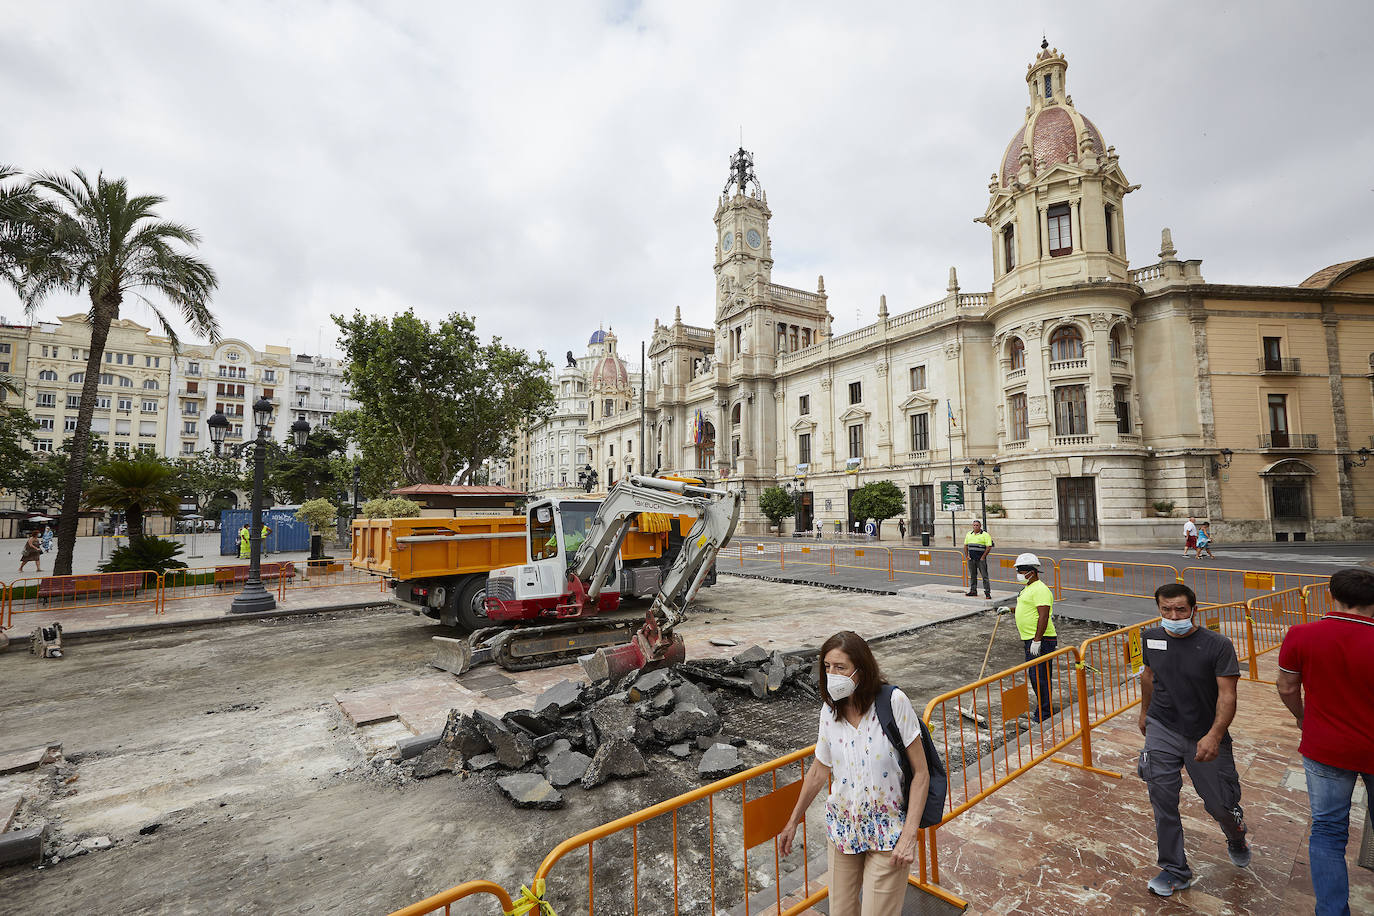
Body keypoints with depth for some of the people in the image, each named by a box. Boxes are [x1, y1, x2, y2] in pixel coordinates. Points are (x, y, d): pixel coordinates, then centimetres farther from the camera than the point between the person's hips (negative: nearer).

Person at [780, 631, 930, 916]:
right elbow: (819, 772, 8)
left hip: (887, 832, -4)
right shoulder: (830, 711, -5)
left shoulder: (894, 703, -18)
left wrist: (909, 834, -17)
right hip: (842, 828, 4)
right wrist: (793, 822, 16)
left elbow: (920, 773, -12)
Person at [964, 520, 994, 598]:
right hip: (971, 559, 5)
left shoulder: (985, 535, -5)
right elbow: (965, 546, 17)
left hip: (981, 559, -5)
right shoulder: (969, 534, 11)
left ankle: (987, 592, -1)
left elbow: (989, 547, -9)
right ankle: (973, 591, 19)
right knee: (972, 576, 11)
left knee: (985, 576, -4)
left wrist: (983, 557, -12)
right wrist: (967, 555, 8)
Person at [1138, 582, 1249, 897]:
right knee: (1162, 799, -1)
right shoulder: (1150, 638, -3)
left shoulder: (1218, 646, -16)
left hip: (1205, 737, -2)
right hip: (1162, 729, 2)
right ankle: (1175, 871, 15)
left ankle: (1236, 839, 48)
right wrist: (1145, 712, 24)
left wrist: (1214, 735, -30)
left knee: (1220, 803, 11)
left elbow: (1227, 695, -18)